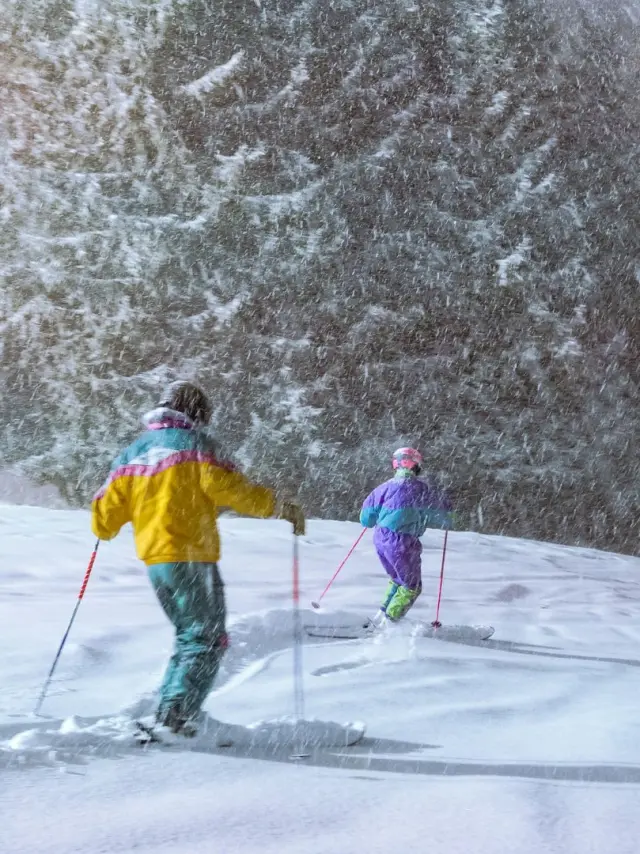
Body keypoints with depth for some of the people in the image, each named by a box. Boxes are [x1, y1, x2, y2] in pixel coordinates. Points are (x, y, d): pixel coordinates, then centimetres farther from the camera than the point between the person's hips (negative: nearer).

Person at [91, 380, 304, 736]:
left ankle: (170, 712, 14)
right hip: (191, 558, -7)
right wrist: (280, 507, -10)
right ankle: (175, 717, -14)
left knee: (189, 636, 20)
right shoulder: (194, 443, -4)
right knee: (208, 639, -2)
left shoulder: (133, 452, 15)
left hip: (154, 561, 7)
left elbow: (106, 516, 14)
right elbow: (227, 487, -17)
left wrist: (104, 528, 38)